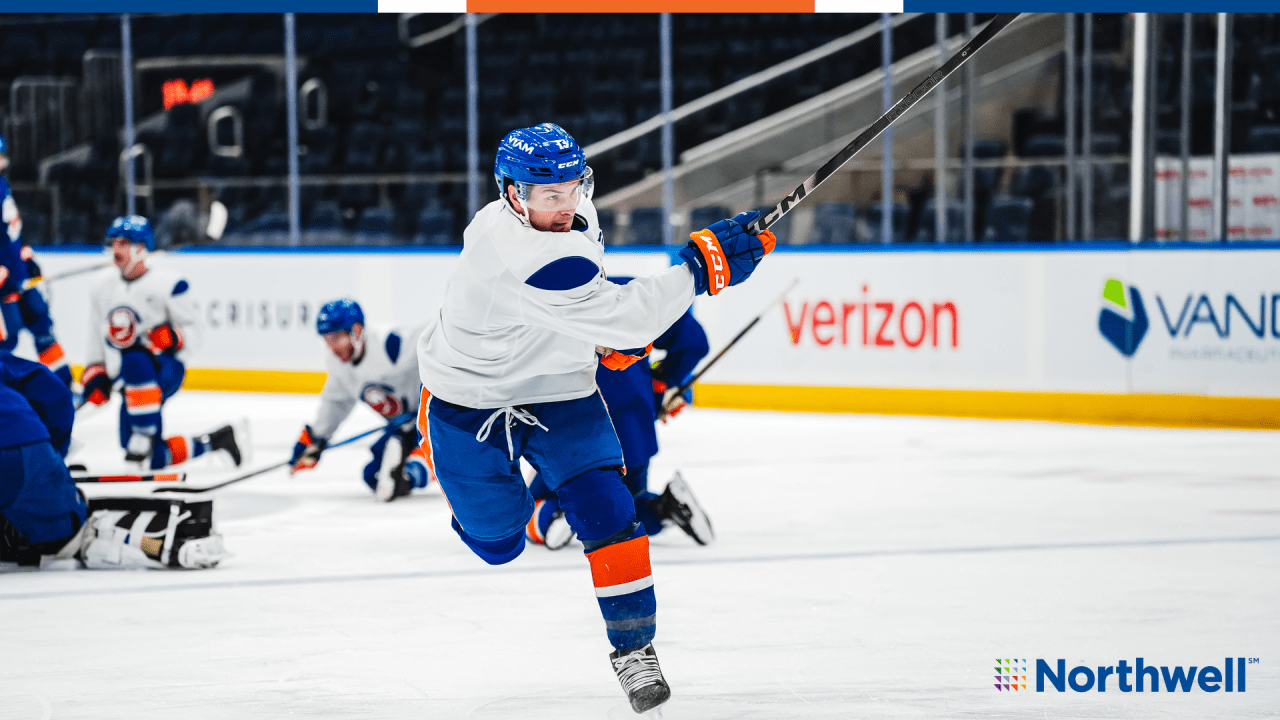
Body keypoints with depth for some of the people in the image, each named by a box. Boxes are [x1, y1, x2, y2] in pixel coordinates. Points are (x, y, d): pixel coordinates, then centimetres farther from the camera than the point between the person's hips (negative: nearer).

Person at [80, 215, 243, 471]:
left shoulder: (167, 285, -7)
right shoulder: (103, 288, 11)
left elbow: (191, 327, -5)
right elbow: (98, 338, 20)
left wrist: (172, 338, -25)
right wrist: (96, 377, 12)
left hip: (165, 369, -6)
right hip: (134, 383, 6)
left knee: (135, 362, -43)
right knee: (156, 460, -3)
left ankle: (144, 437, -37)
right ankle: (213, 442, 21)